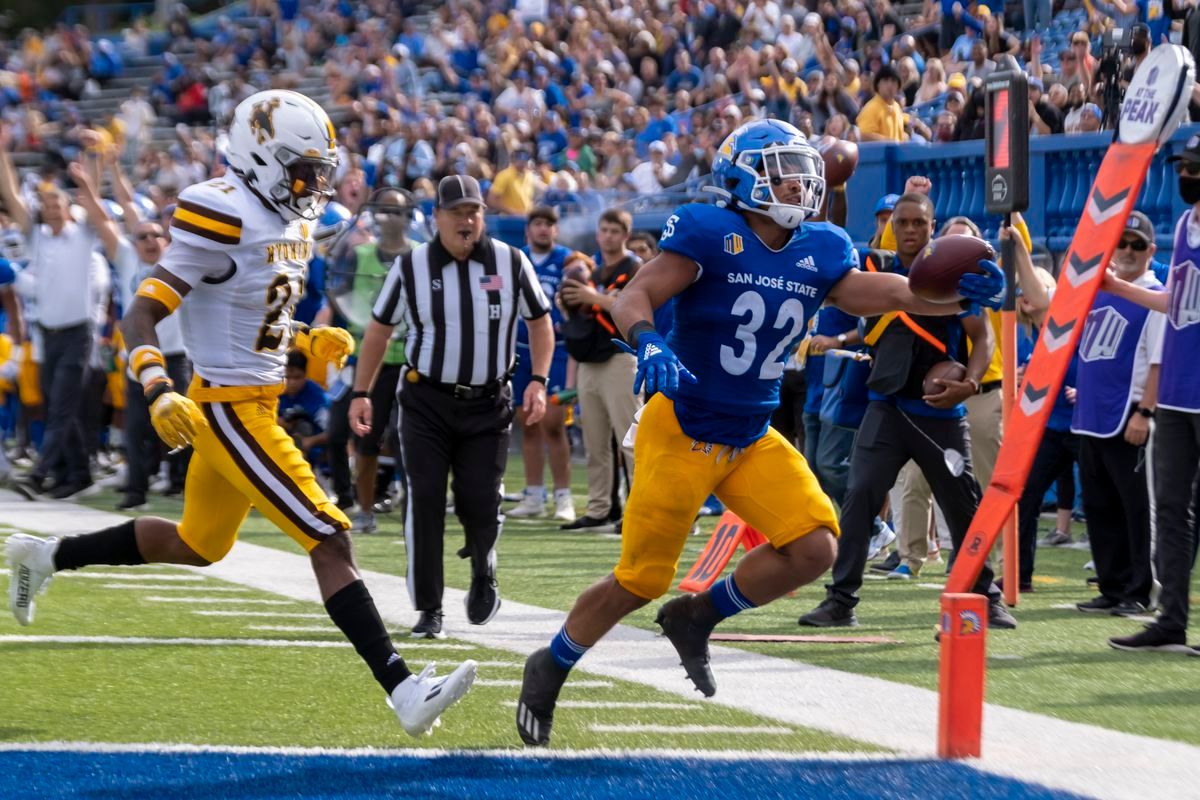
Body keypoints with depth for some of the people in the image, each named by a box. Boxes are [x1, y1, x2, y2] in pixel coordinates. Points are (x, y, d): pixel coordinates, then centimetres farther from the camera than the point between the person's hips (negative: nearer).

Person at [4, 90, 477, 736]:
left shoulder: (289, 224, 10)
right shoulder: (223, 222, -19)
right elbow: (140, 319, -20)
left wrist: (311, 344, 7)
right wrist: (159, 393, -34)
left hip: (256, 403, 10)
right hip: (231, 411, -10)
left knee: (197, 546, 23)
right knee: (331, 541, -13)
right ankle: (403, 691, -14)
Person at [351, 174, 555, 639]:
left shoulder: (511, 263, -2)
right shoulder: (411, 267, -4)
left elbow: (540, 321, 9)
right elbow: (379, 329, 7)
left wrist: (538, 381, -2)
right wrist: (361, 393, 4)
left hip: (488, 405, 0)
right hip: (426, 402, 0)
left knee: (479, 503, -5)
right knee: (425, 500, -6)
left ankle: (483, 573, 28)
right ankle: (429, 609, 2)